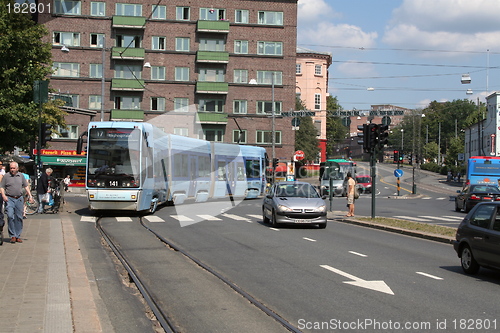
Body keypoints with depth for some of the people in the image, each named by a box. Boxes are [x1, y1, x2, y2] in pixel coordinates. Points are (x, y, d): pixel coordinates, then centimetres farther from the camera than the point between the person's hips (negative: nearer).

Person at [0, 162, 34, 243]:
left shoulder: (21, 176, 11)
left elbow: (26, 186, 17)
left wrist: (30, 195, 9)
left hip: (19, 199, 3)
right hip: (9, 199, -3)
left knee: (19, 218, 5)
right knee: (10, 216, -14)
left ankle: (18, 236, 13)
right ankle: (12, 236, -7)